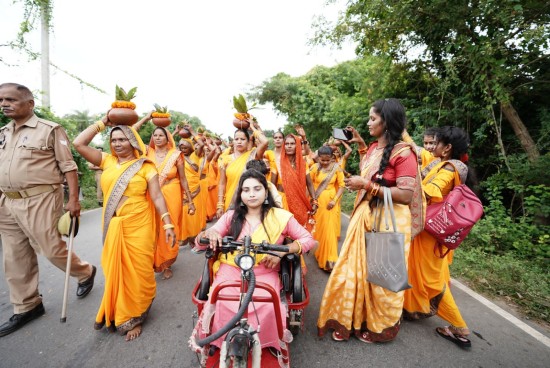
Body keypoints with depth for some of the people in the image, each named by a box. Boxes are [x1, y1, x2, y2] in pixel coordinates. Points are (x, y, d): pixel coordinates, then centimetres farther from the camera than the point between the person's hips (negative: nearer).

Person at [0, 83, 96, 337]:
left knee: (52, 250, -2)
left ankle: (85, 273, 26)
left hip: (40, 201, -7)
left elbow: (68, 166, -9)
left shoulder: (50, 130, -5)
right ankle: (26, 307, 27)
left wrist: (73, 198, -16)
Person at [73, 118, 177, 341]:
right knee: (114, 270, 16)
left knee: (136, 272, 5)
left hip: (137, 227, -4)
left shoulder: (145, 166, -6)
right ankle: (114, 313, 38)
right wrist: (102, 123, 3)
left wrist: (168, 224, -14)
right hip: (112, 227, 4)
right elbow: (79, 144, 4)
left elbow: (157, 197, -9)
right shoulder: (107, 161, 8)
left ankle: (134, 318, 24)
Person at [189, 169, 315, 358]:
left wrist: (282, 251, -18)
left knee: (267, 307, -26)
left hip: (265, 274, -1)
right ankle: (219, 342, 9)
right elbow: (200, 243, 5)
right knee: (222, 304, -24)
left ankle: (268, 344, 8)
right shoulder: (231, 216, 5)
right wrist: (209, 233, -21)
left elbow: (308, 239, -1)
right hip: (232, 270, 2)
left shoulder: (281, 217, -2)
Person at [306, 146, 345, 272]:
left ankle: (329, 259, 12)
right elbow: (309, 184, -3)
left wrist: (334, 200, -13)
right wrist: (313, 200, -6)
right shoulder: (314, 168, -4)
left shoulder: (337, 168, -4)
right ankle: (319, 254, 30)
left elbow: (342, 185, -3)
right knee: (317, 228, 8)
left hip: (330, 202, 0)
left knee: (329, 229, -1)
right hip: (317, 202, 1)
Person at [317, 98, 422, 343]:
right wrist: (360, 144, 21)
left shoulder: (403, 153, -16)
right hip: (364, 216, 8)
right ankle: (351, 321, 35)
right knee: (356, 269, 14)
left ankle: (380, 327, 36)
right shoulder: (374, 148, 9)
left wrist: (366, 185, -22)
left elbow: (406, 195, -22)